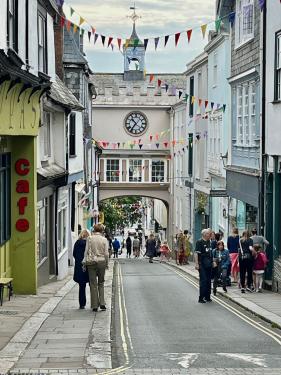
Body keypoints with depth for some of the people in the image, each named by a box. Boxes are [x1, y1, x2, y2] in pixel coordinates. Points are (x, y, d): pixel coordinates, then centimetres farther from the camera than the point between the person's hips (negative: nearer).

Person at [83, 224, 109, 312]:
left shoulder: (90, 238, -4)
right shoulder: (104, 240, -3)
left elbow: (86, 251, -3)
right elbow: (106, 253, -3)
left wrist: (85, 262, 3)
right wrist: (107, 264, 9)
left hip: (91, 262, 0)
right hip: (101, 262, 0)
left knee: (93, 284, 4)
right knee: (101, 283, 13)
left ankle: (95, 305, 4)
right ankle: (102, 303, 3)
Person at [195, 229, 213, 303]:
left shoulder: (209, 242, 13)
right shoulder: (199, 242, -11)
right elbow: (196, 253, -15)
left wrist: (212, 261, 20)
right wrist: (196, 264, -21)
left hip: (209, 264, 8)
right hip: (202, 265, -8)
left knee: (208, 281, 11)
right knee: (203, 281, -7)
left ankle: (207, 297, 20)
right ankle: (201, 298, -3)